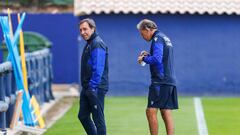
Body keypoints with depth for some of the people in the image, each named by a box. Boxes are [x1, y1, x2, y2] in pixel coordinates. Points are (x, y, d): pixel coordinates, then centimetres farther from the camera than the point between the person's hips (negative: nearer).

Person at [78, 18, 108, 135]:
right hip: (87, 88, 10)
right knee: (83, 116, 14)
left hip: (96, 89, -10)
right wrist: (86, 87, 18)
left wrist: (92, 87, -22)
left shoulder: (97, 44, -14)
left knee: (98, 118, -3)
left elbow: (98, 69, -21)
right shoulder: (89, 44, 17)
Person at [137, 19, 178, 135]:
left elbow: (156, 60, -22)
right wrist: (148, 55, 15)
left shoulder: (157, 39, -10)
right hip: (169, 81, 10)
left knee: (151, 111, -9)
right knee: (166, 113, 7)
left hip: (160, 81, -10)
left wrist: (144, 58, -6)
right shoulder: (165, 38, 20)